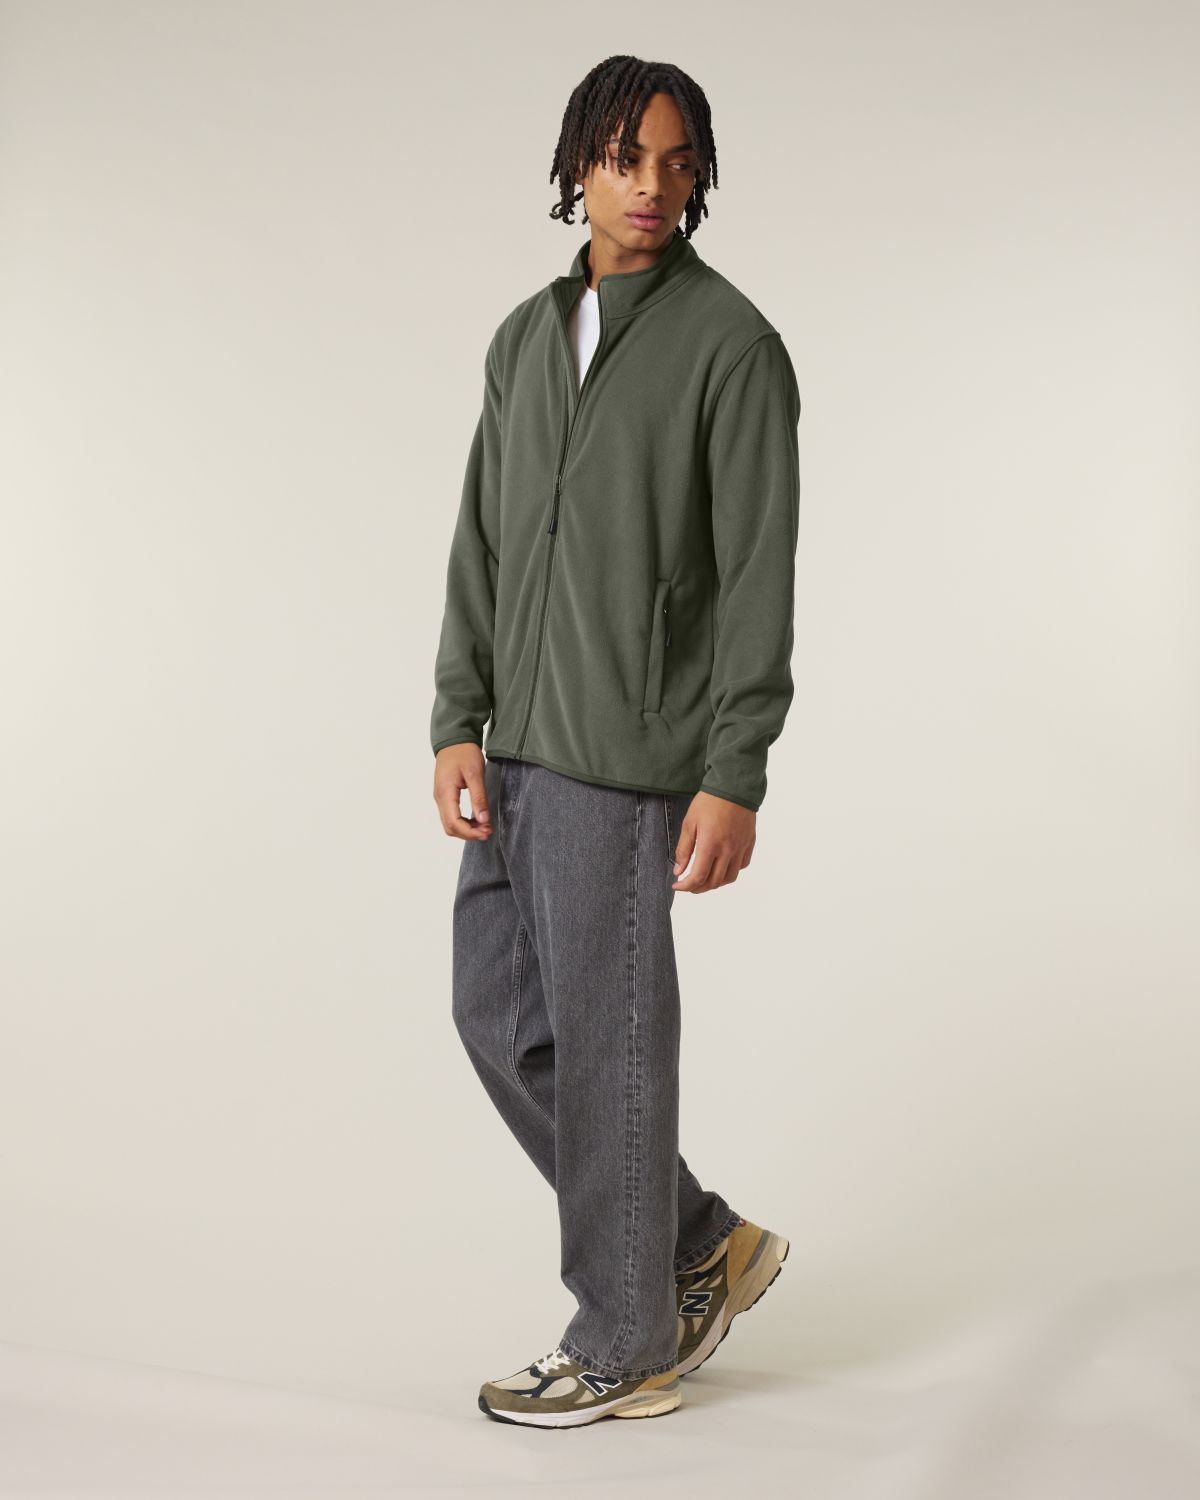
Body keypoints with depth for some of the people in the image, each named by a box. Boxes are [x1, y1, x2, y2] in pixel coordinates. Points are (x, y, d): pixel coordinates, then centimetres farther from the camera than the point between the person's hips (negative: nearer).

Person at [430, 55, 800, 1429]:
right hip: (524, 747, 8)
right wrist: (458, 727, 4)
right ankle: (699, 1247, 26)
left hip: (630, 753, -8)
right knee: (500, 1016, 11)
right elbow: (484, 543, 13)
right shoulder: (528, 337, 13)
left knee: (606, 1043, 0)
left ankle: (623, 1349, 16)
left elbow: (759, 575, -13)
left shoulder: (734, 344, -9)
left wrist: (735, 780, -18)